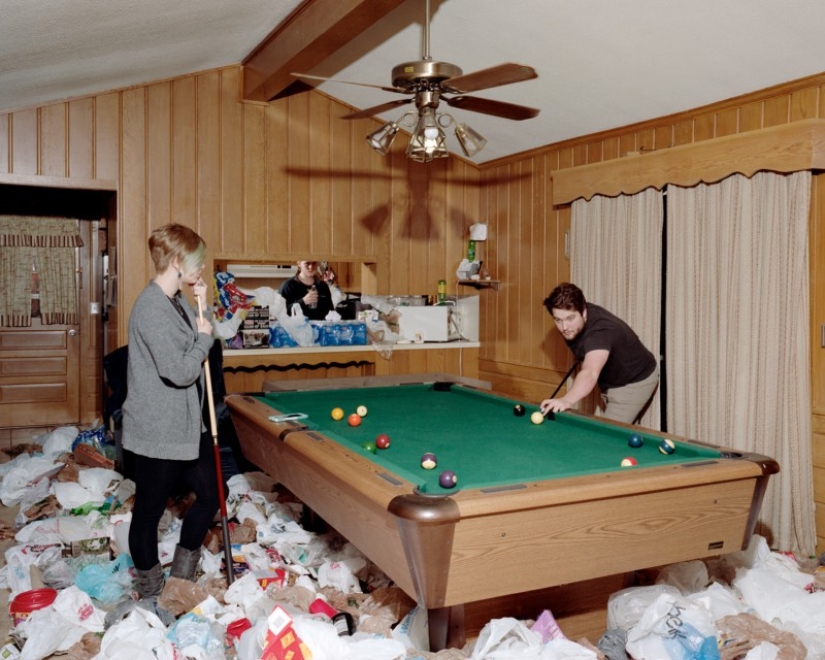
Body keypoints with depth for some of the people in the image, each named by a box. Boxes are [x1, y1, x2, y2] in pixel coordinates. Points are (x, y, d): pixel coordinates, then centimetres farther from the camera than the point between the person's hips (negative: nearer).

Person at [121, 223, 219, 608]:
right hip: (157, 432, -10)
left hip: (187, 425, 10)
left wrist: (204, 307, 4)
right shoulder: (151, 309, -23)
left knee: (211, 494, 16)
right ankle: (151, 592, 29)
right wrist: (203, 337, -11)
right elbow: (180, 372, -26)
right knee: (149, 512, 10)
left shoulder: (178, 302, 7)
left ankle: (181, 579, 34)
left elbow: (204, 338, 17)